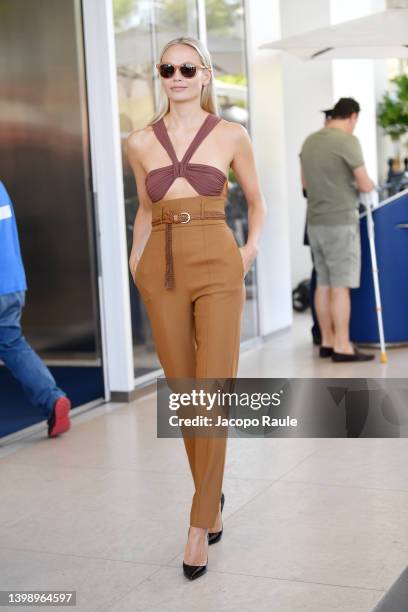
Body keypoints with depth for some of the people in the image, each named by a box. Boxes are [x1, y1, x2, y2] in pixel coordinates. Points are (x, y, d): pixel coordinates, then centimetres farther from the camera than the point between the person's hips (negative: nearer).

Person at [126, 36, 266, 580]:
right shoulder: (141, 142, 9)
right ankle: (213, 502, 27)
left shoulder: (231, 136, 4)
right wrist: (136, 258, 5)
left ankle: (199, 526, 0)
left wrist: (251, 248, 1)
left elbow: (256, 201, 16)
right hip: (162, 271, 3)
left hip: (217, 267, -2)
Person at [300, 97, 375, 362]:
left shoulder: (310, 141, 10)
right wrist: (371, 184, 10)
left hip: (315, 221, 7)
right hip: (340, 221, -7)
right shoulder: (348, 140, -11)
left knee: (324, 283, 11)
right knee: (341, 285, -4)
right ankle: (342, 347, -2)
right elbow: (364, 184, -11)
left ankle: (327, 341, 17)